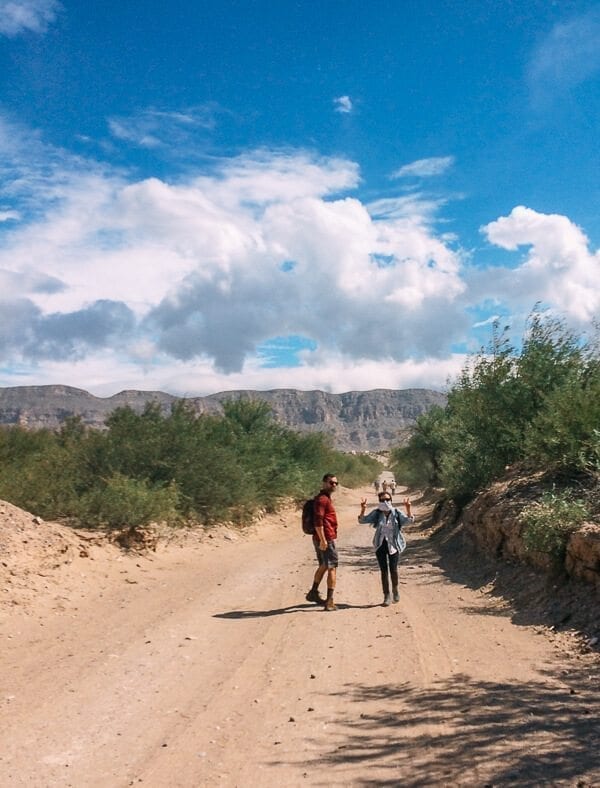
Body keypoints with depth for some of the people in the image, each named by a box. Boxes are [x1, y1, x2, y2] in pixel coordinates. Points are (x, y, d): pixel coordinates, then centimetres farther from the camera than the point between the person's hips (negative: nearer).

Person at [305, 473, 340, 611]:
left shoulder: (325, 498, 18)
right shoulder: (322, 499, -15)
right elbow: (318, 521, -22)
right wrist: (323, 539, -24)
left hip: (323, 539, 10)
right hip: (326, 539, -10)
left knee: (323, 566, 21)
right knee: (332, 568, -5)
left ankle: (313, 593, 31)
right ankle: (329, 601, -2)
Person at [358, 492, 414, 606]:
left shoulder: (396, 513, -6)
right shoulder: (376, 513, -4)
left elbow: (409, 520, -16)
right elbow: (362, 520, -10)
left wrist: (408, 508, -33)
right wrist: (363, 509, -28)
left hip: (393, 545, -1)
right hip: (380, 545, 1)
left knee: (393, 570, 1)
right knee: (384, 571, 5)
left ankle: (395, 590, 30)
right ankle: (387, 596, 16)